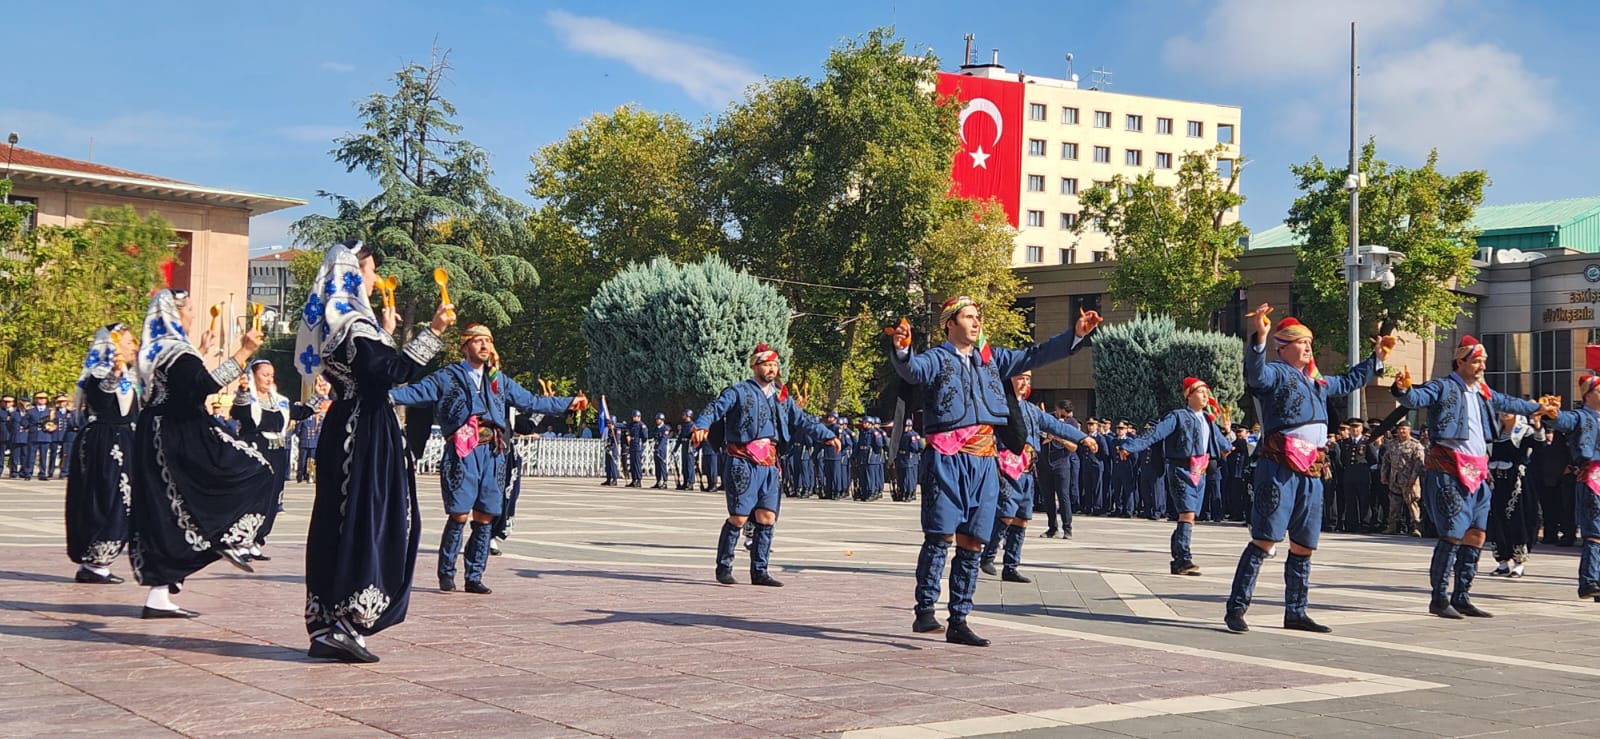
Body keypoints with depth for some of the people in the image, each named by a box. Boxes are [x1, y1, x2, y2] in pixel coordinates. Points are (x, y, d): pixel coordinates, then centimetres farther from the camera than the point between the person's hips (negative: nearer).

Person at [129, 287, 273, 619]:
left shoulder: (153, 348, 14)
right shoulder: (176, 350, -14)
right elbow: (206, 384, -27)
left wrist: (200, 353, 36)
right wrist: (243, 353, -27)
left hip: (154, 439, 9)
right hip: (182, 438, -9)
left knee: (164, 513, 8)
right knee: (256, 471, 2)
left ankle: (159, 595, 6)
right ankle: (233, 540, -1)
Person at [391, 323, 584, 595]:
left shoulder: (499, 380, 21)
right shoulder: (447, 377, 7)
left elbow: (531, 401, 26)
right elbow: (415, 392, -2)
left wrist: (568, 403, 26)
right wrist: (388, 395, -19)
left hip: (492, 453, 4)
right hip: (462, 452, -4)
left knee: (484, 517, 4)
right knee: (459, 514, -9)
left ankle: (474, 577, 12)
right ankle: (446, 573, 5)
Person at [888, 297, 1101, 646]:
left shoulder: (991, 358, 18)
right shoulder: (936, 359, -1)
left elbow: (1035, 355, 20)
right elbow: (911, 369, -21)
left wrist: (1077, 334, 12)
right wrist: (901, 349, -44)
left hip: (983, 460, 6)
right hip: (947, 457, -6)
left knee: (972, 544, 6)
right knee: (940, 536, -11)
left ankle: (958, 621, 13)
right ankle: (924, 610, -3)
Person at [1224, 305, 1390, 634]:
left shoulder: (1317, 381, 25)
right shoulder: (1275, 372, -1)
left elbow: (1348, 381, 45)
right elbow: (1255, 373, -25)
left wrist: (1376, 359, 48)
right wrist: (1260, 337, -40)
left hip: (1311, 471, 8)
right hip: (1280, 467, -8)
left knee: (1303, 546, 11)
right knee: (1264, 540, -12)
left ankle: (1295, 613, 20)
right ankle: (1236, 609, -10)